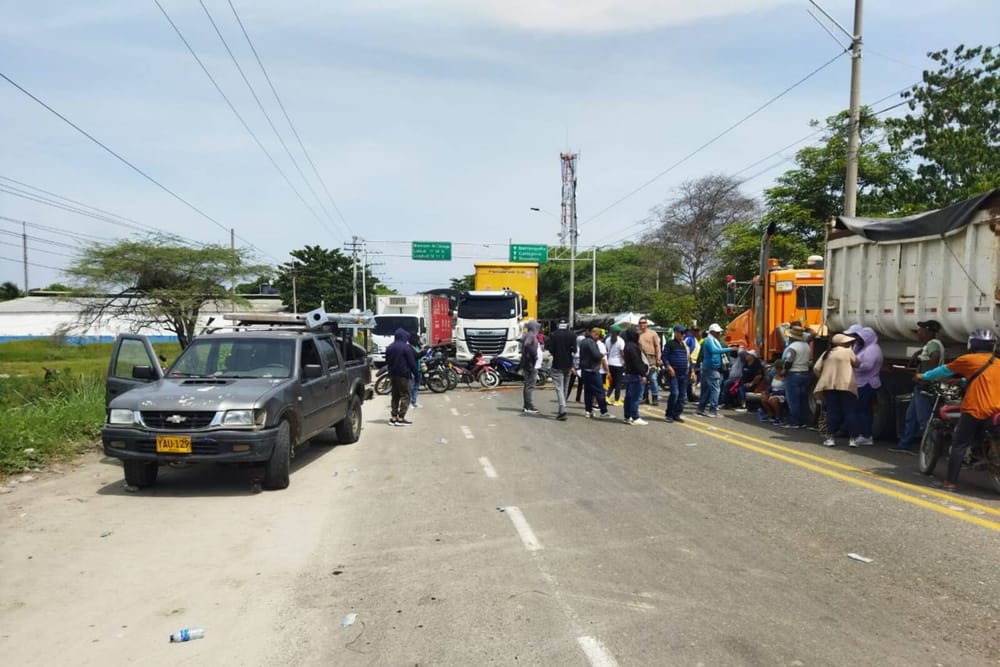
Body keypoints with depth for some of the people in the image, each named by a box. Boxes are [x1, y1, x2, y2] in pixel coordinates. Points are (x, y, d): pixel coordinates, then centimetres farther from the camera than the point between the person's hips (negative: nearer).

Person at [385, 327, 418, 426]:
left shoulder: (389, 347, 10)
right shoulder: (406, 347, -12)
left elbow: (387, 362, 17)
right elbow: (412, 362, -11)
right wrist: (415, 373, -2)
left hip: (393, 374, 7)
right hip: (404, 375, -7)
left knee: (395, 396, 14)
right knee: (405, 396, -3)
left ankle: (393, 417, 13)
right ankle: (400, 418, -9)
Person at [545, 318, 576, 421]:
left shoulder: (553, 335, -7)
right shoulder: (572, 335, -3)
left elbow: (550, 348, -9)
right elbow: (574, 350, -10)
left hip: (557, 365, -3)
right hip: (568, 365, 3)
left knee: (559, 388, -5)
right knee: (565, 388, 16)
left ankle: (562, 410, -19)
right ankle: (561, 410, 26)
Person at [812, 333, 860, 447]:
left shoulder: (826, 353, 13)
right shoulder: (848, 351, 1)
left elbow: (816, 368, 6)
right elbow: (857, 364, 12)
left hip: (829, 386, 4)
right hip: (846, 386, -4)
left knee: (832, 412, 6)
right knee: (849, 412, 4)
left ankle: (830, 438, 2)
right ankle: (852, 439, 4)